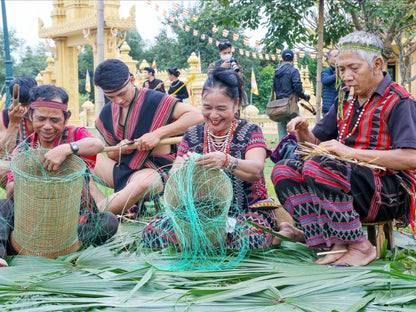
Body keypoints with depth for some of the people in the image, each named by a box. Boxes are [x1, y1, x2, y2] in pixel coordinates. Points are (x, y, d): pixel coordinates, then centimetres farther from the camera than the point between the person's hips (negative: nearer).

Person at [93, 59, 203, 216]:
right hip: (122, 169, 7)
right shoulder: (107, 113, 8)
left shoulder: (153, 100, -11)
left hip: (154, 170, -7)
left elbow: (196, 116, -21)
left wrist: (158, 134, -25)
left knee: (143, 182, -40)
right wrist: (119, 150, -9)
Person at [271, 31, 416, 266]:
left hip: (388, 192, -8)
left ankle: (361, 246, -19)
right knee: (283, 171, -8)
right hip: (349, 180, 8)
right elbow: (316, 142, 20)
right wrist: (303, 131, -5)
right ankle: (336, 245, -20)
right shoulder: (346, 102, 16)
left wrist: (351, 152, -22)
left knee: (318, 166, -30)